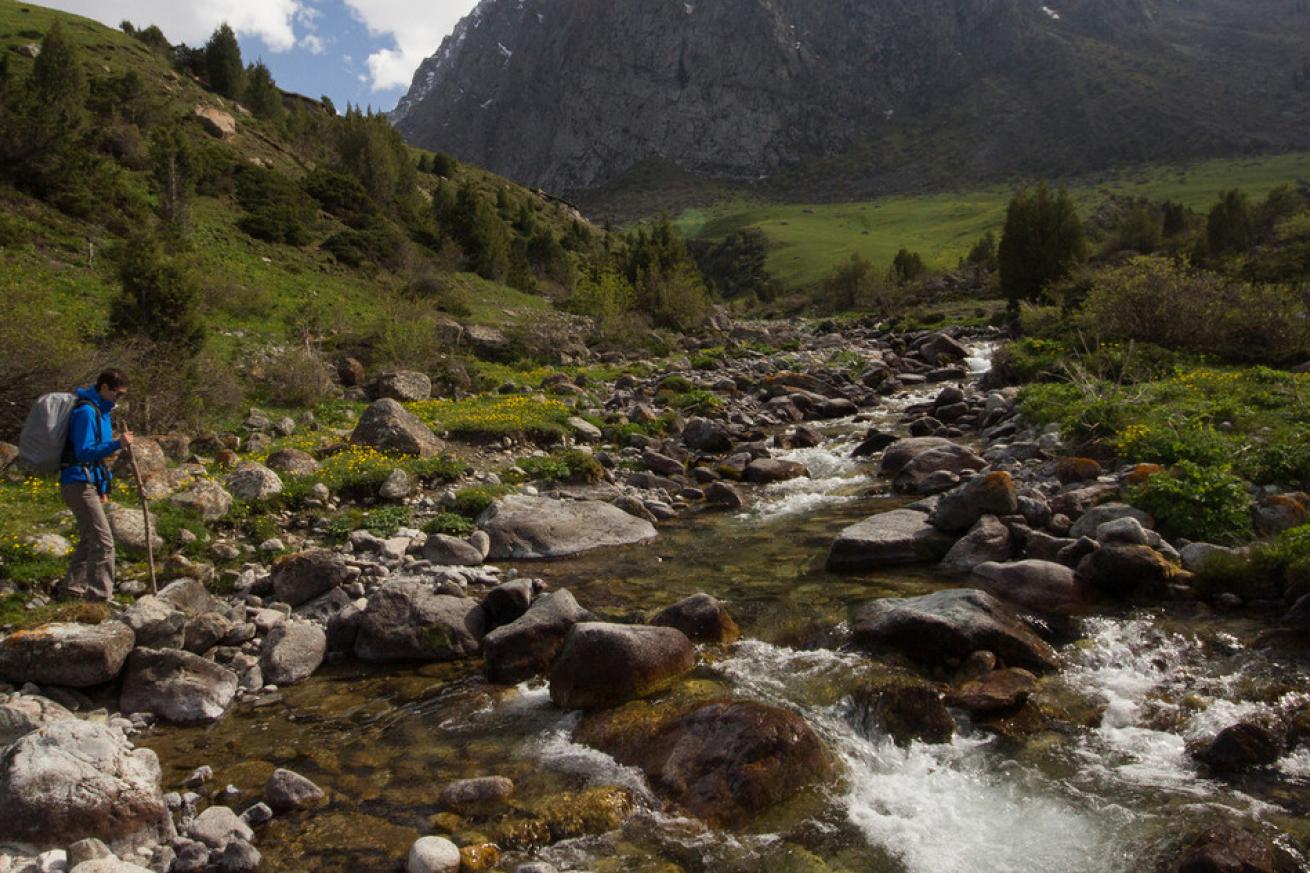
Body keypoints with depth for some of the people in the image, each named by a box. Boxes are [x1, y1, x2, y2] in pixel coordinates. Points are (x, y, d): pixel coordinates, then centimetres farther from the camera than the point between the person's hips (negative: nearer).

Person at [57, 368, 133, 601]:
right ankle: (100, 595, -10)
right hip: (79, 483, -11)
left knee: (89, 540, 19)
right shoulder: (86, 412, -15)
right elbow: (84, 452, -22)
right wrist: (117, 444, -31)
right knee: (103, 541, -12)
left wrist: (102, 488, 23)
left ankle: (71, 587, 30)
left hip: (88, 484, 11)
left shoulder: (101, 411, 16)